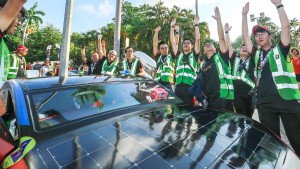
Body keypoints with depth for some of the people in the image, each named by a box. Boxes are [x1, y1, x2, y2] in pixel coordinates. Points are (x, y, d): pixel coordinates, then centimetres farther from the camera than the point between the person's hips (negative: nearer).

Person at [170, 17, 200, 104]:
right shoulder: (179, 55, 19)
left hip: (190, 86, -2)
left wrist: (196, 25, 6)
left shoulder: (194, 55, 13)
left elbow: (197, 39, 5)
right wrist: (172, 26, 17)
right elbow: (172, 41, 17)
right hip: (178, 86, 3)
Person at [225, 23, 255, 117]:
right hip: (237, 93, -1)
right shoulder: (234, 58, 10)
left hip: (249, 93, 2)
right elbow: (228, 46, 5)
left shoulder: (251, 60, 11)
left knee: (249, 116, 12)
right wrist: (227, 32, 2)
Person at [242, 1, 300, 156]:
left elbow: (286, 27, 1)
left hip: (287, 99, -2)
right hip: (264, 102, 3)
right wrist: (244, 15, 15)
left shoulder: (280, 49, 10)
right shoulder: (256, 54, 17)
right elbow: (245, 36, 14)